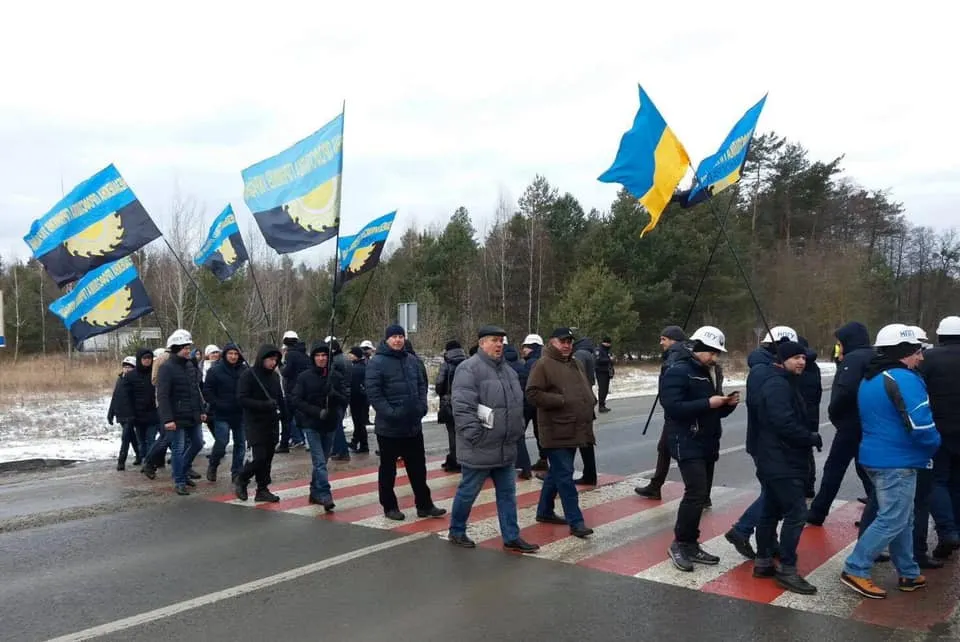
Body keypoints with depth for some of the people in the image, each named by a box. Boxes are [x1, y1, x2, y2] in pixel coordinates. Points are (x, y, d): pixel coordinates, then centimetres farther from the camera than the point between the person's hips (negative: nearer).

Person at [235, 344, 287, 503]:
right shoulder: (248, 375, -9)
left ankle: (262, 490, 17)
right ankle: (241, 481, 13)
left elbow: (280, 398, 19)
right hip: (255, 423, -6)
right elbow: (242, 399, -15)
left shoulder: (274, 376, 10)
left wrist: (285, 416, 9)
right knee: (259, 457, -11)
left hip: (272, 423, 6)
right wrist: (264, 405, -24)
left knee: (268, 457, 8)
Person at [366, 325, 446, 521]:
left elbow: (422, 385, 15)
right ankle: (389, 507, 22)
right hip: (389, 427, -5)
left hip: (414, 426, 5)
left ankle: (424, 505, 23)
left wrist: (422, 406, 1)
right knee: (388, 469, 9)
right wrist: (389, 413, -22)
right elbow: (373, 393, -16)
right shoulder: (377, 362, -11)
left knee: (418, 467, 13)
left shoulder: (413, 360, 8)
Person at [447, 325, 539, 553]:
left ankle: (511, 537, 21)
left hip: (505, 449, 8)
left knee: (507, 493, 12)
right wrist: (475, 436, -22)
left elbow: (517, 404, 22)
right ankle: (456, 531, 25)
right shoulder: (469, 369, -15)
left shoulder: (508, 370, 13)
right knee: (468, 492, 7)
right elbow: (462, 408, -21)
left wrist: (518, 432, 17)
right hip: (479, 449, -8)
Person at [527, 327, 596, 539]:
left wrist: (591, 401, 8)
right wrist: (561, 401, -20)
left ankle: (545, 511, 30)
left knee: (557, 473, 17)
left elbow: (586, 389, 29)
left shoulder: (576, 364, 17)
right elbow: (533, 393, -17)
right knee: (565, 475, -7)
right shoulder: (543, 364, -10)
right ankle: (576, 522, -4)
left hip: (573, 429, 9)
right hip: (556, 430, -9)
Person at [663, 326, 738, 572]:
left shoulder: (708, 372, 17)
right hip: (687, 445, -9)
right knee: (696, 493, -15)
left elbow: (715, 410, 22)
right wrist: (708, 403, -23)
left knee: (702, 495, 10)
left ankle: (691, 544, 19)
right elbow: (673, 407, -23)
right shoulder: (677, 372, -12)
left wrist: (728, 404, 0)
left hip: (707, 445, 9)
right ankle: (679, 544, -2)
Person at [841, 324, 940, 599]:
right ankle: (855, 570, -2)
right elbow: (921, 425, -22)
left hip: (876, 457, 10)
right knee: (892, 520, -4)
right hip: (897, 462, -10)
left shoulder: (869, 380, 13)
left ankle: (909, 574, 26)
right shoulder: (904, 379, -17)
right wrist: (934, 445, -2)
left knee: (903, 518, 18)